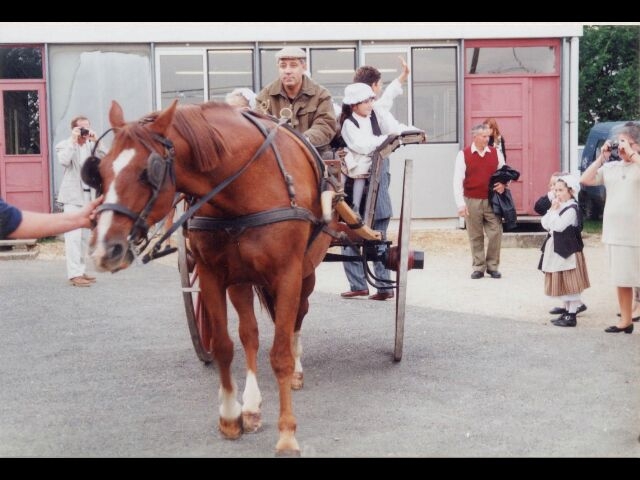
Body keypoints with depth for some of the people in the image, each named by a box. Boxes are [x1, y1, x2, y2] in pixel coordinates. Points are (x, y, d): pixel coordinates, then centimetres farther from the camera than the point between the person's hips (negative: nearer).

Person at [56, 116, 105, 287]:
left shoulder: (91, 145, 12)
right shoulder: (64, 145, -1)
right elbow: (64, 161, -21)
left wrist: (95, 141, -8)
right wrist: (73, 140, -17)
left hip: (89, 196, 6)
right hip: (73, 197, -6)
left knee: (85, 236, 10)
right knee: (74, 236, -12)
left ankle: (81, 270, 18)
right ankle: (74, 275, -15)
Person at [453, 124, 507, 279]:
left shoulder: (495, 153, 6)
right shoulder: (463, 155, -2)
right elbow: (457, 181, -5)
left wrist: (504, 184, -6)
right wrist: (460, 204, -11)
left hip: (492, 201, 2)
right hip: (472, 201, -2)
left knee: (495, 234, -3)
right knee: (476, 236, 5)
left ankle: (493, 266, 12)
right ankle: (478, 268, 16)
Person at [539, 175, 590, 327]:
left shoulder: (571, 209, -15)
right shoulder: (559, 207, 13)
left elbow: (558, 226, -25)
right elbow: (545, 224, 7)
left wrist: (554, 210, -16)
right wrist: (551, 209, -3)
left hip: (568, 250, -9)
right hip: (556, 249, 9)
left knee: (569, 283, -5)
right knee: (561, 282, 15)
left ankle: (572, 316, -1)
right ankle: (567, 310, 24)